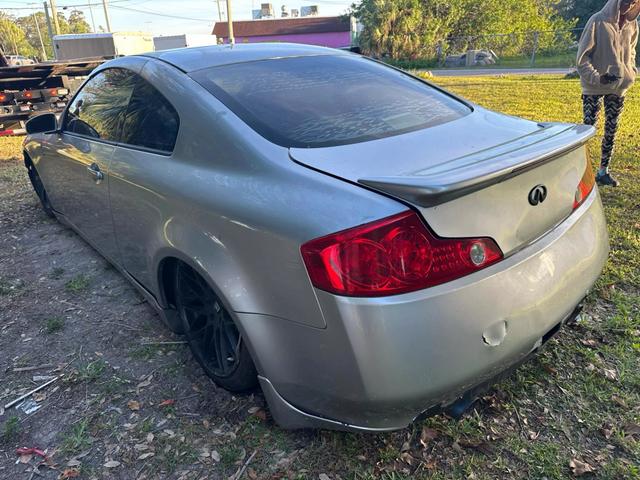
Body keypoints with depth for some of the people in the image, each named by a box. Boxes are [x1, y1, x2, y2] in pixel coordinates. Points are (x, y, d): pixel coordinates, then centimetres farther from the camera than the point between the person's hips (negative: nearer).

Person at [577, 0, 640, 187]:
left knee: (611, 130, 8)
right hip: (594, 87, -6)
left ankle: (604, 171, 17)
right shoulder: (598, 21, -10)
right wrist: (597, 78, -19)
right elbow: (583, 56, -11)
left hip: (619, 87, 6)